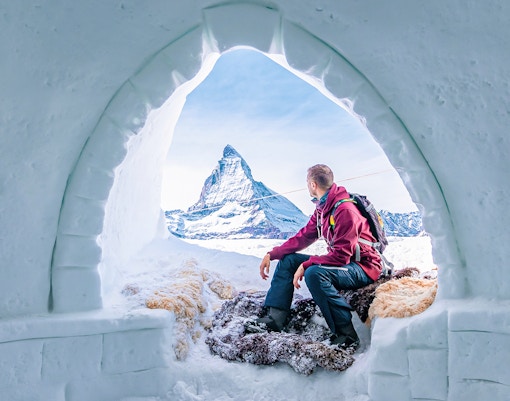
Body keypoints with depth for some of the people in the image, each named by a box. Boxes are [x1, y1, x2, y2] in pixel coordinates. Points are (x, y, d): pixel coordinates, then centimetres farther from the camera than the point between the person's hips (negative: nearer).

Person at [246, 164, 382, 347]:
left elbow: (340, 255, -27)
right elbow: (304, 236, 9)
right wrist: (272, 254, 3)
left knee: (314, 273, -35)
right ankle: (275, 318, -4)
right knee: (287, 260, 4)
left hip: (363, 267, -9)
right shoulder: (322, 208, 6)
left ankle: (346, 334, -25)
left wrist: (305, 265, -24)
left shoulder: (345, 210, -24)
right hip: (342, 261, 9)